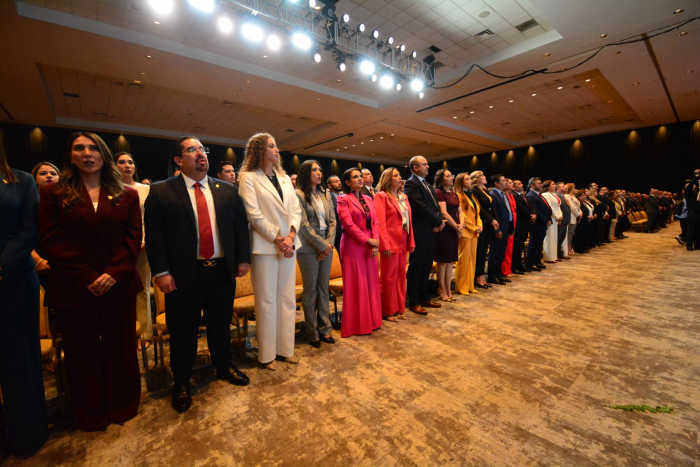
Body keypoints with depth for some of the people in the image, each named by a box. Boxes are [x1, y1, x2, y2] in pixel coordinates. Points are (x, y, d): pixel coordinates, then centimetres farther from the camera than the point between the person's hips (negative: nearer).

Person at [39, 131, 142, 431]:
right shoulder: (53, 193, 5)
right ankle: (92, 417, 32)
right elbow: (51, 241, -3)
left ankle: (123, 408, 30)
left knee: (121, 349, 11)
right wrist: (86, 278, -12)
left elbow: (133, 238, 0)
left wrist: (114, 273, -13)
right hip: (73, 290, 0)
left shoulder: (126, 195, 7)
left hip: (120, 286, 0)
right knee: (82, 354, 12)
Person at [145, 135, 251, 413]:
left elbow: (240, 226, 7)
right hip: (184, 274, -2)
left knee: (221, 325, 17)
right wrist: (161, 272, -10)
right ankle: (181, 383, 35)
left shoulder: (228, 191, 7)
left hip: (223, 271, 3)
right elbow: (154, 234, -5)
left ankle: (224, 367, 40)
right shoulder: (161, 192, -1)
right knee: (183, 331, 13)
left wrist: (243, 259, 2)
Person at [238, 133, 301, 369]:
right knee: (267, 301, 3)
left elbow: (296, 209, 7)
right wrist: (277, 239, -13)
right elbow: (254, 215, -11)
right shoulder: (249, 177, -2)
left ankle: (286, 348, 25)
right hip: (265, 246, -5)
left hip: (288, 244, 6)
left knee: (288, 299, 10)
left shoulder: (284, 177, 15)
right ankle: (267, 354, 20)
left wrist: (291, 236, -8)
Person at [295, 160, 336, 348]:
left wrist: (329, 243, -6)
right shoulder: (299, 195, -7)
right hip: (309, 248, -5)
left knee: (324, 289, 11)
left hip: (327, 246, 5)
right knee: (310, 290, 5)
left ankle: (325, 328, 23)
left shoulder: (325, 194, 12)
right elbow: (303, 224, -13)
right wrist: (322, 245, -12)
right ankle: (312, 332, 19)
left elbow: (333, 220, 8)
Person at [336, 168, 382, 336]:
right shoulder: (343, 199, -4)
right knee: (355, 284, 0)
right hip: (353, 245, -6)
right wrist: (367, 240, -15)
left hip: (370, 246, 6)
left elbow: (375, 222, 6)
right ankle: (357, 324, 13)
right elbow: (348, 224, -14)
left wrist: (375, 243, -7)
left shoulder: (368, 199, 14)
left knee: (371, 282, 10)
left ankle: (371, 319, 24)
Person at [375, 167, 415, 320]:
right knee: (389, 278, 3)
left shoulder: (403, 197, 16)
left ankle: (400, 308, 26)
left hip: (403, 243, 7)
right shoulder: (381, 196, -7)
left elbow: (409, 220, 14)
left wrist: (411, 241, 8)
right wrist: (385, 245, -20)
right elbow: (380, 222, -14)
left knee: (401, 277, 13)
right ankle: (388, 311, 17)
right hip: (391, 243, -7)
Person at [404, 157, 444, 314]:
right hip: (420, 233, -8)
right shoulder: (410, 183, -11)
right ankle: (414, 302, 14)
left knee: (426, 268, 16)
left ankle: (424, 297, 28)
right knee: (415, 268, 2)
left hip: (432, 232, 8)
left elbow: (435, 205, 13)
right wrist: (439, 222, -9)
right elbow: (422, 207, -18)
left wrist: (438, 222, -5)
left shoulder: (427, 185, 18)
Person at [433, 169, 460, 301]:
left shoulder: (454, 194, 16)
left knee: (450, 261, 11)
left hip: (455, 230, 8)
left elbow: (459, 211, 14)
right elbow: (444, 213, -14)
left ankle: (448, 290, 19)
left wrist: (461, 225, -4)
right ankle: (442, 291, 11)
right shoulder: (438, 193, -8)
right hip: (444, 230, -8)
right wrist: (457, 227, -8)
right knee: (443, 261, 0)